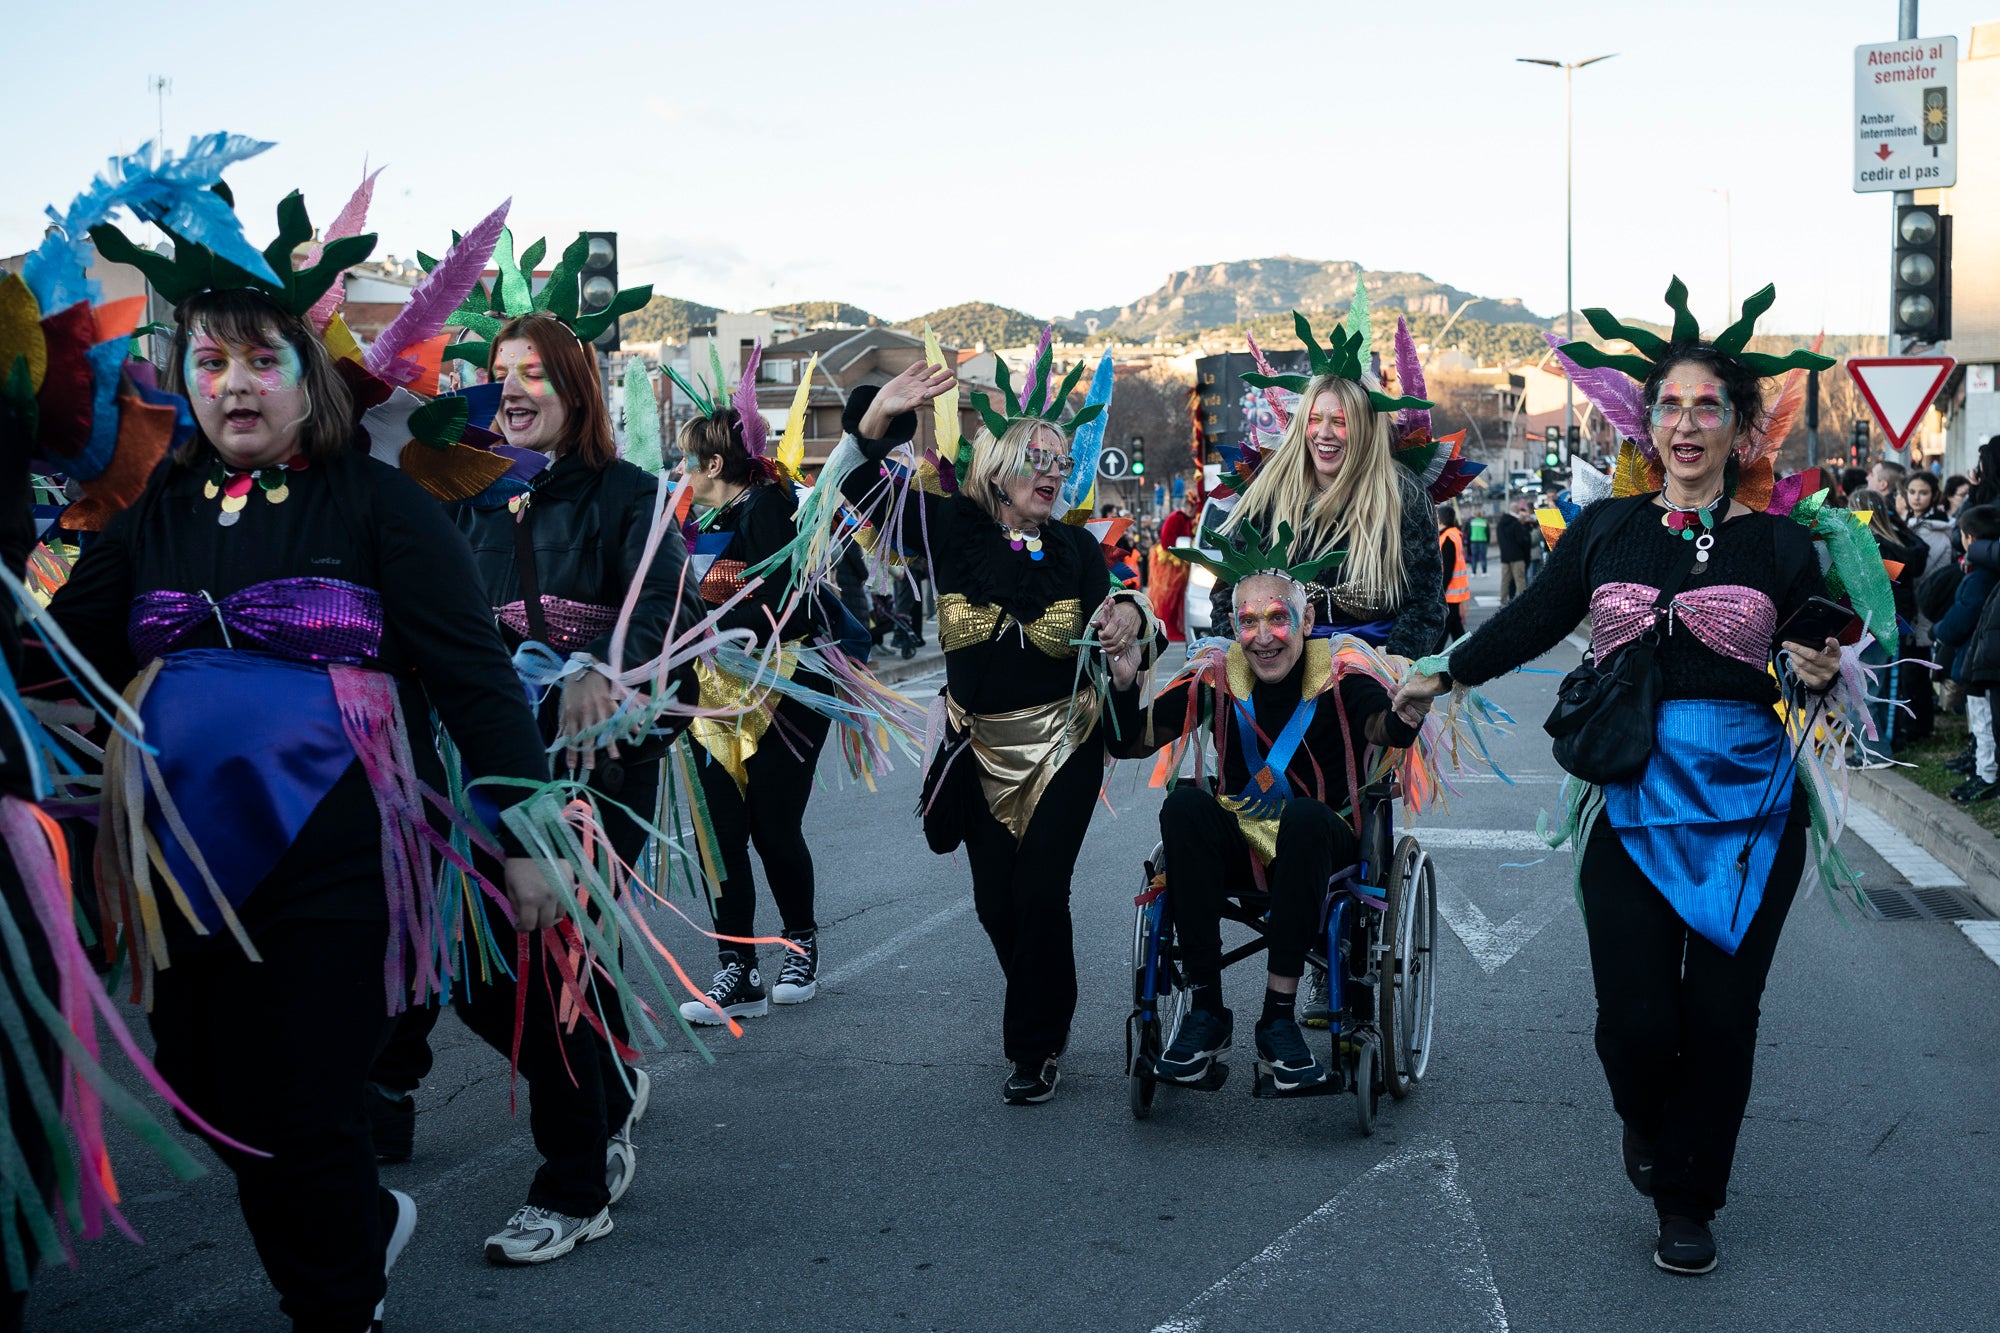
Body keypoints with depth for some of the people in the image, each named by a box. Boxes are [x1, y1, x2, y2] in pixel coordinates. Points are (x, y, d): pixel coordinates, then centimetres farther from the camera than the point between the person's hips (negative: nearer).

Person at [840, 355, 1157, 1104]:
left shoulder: (1077, 549, -2)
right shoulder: (953, 528, -4)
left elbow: (1103, 643, -7)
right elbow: (863, 486, -5)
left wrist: (1126, 620, -31)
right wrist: (875, 418, -22)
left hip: (1062, 746, -1)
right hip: (982, 749, 2)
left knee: (1040, 892, -7)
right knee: (995, 901, 7)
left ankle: (1036, 1049, 8)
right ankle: (1048, 1016, 33)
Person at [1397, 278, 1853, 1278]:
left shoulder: (1780, 543, 3)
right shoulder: (1605, 530, 5)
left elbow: (1817, 677, 9)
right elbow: (1532, 621, 16)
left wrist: (1816, 678, -13)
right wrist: (1441, 675, 19)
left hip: (1750, 811, 0)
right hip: (1632, 807, 0)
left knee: (1720, 1016, 2)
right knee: (1636, 1018, -4)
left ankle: (1688, 1198, 23)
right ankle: (1645, 1121, 32)